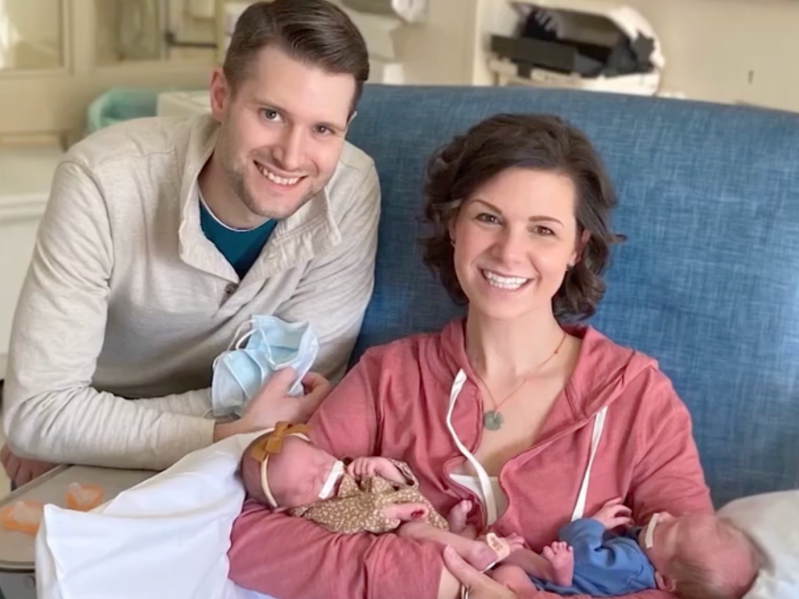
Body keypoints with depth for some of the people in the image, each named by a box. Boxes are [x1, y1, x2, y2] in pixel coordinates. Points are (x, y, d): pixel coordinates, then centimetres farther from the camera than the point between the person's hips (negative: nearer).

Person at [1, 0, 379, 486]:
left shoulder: (352, 190, -19)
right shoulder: (104, 182, -25)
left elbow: (297, 387, -16)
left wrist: (99, 432, -19)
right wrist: (226, 439, -32)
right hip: (98, 471, -2)